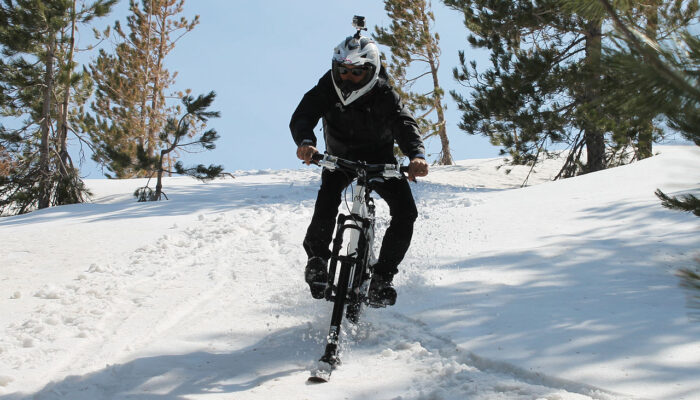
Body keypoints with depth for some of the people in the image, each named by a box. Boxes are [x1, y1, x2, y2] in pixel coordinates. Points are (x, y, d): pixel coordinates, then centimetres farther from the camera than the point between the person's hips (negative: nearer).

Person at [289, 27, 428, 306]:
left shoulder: (384, 95, -22)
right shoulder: (327, 89, -19)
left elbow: (404, 124, -35)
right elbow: (302, 116, -31)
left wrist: (417, 155, -56)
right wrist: (306, 142, -55)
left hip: (379, 160, 0)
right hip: (340, 157, 0)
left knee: (405, 212, -18)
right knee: (327, 197, -29)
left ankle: (382, 277, -4)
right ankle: (317, 258, -5)